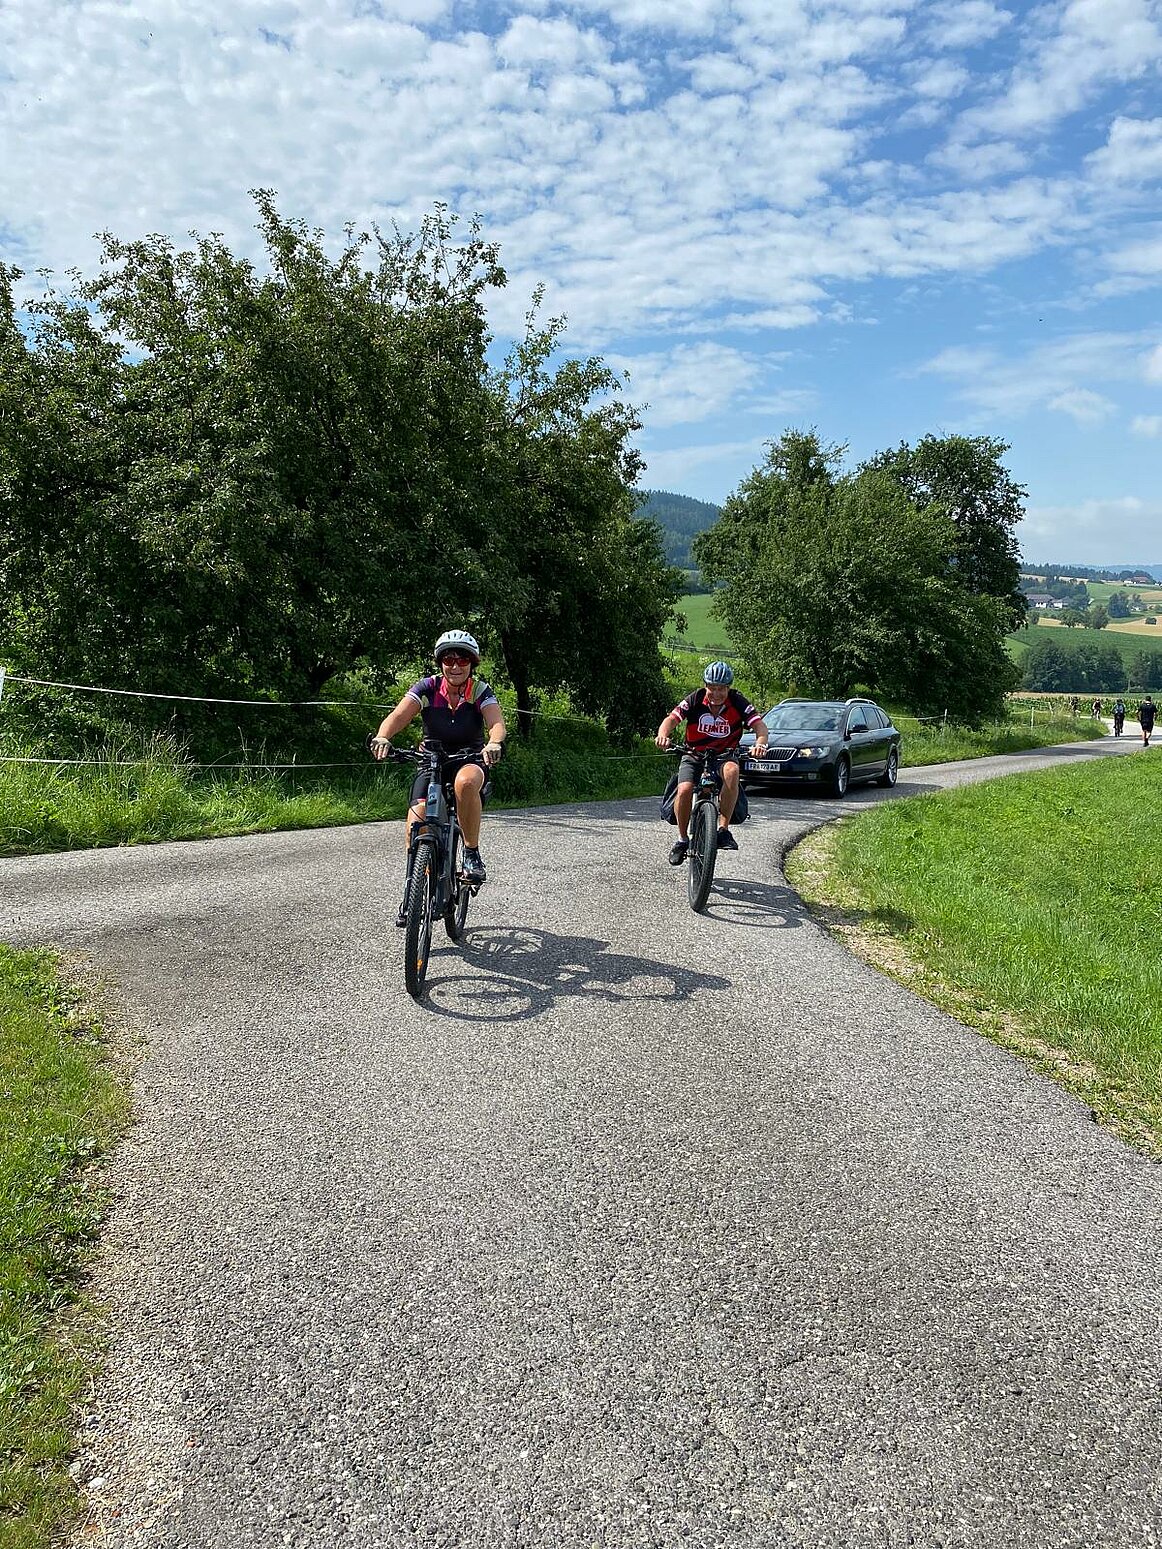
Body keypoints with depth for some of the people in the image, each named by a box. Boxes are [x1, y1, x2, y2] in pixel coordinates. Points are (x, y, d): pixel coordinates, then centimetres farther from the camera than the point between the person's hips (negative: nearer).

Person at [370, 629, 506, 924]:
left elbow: (497, 723, -26)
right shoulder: (428, 688, -10)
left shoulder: (481, 691, -10)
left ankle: (472, 853, -20)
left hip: (471, 759, -1)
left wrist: (494, 744, -50)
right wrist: (382, 736, -45)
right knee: (418, 813, -24)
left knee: (465, 782, -38)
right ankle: (411, 886, -12)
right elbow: (398, 715, -23)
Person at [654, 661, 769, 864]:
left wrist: (760, 743, -43)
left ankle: (723, 828, -27)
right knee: (684, 790, -27)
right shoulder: (695, 700, -13)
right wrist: (663, 734, -45)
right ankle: (682, 838, -1)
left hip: (725, 755, 0)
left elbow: (760, 725, -20)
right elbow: (672, 719, -22)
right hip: (694, 755, 0)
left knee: (731, 771, -37)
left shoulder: (738, 702, -13)